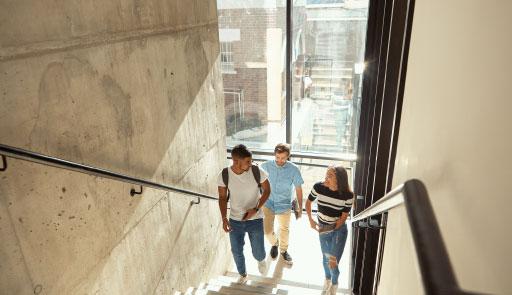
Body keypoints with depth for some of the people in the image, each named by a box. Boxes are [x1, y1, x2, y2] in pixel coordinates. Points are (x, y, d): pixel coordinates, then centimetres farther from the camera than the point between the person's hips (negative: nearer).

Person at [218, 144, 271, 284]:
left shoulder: (257, 171, -20)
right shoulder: (224, 175, -16)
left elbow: (267, 190, -6)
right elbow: (222, 197, -3)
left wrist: (255, 209, -18)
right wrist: (224, 218, -13)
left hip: (255, 220, -1)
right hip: (235, 221, 2)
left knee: (258, 252, 5)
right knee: (237, 251, 15)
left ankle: (261, 260, 46)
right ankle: (243, 274, 47)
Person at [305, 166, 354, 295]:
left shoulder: (348, 195, -24)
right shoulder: (318, 187, -20)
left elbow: (344, 217, -13)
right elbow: (308, 202, -1)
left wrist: (330, 229, -16)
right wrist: (310, 219, -9)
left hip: (339, 229, -2)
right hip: (323, 228, 2)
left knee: (333, 261, -3)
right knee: (325, 257, 18)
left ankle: (334, 283, 32)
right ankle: (327, 278, 51)